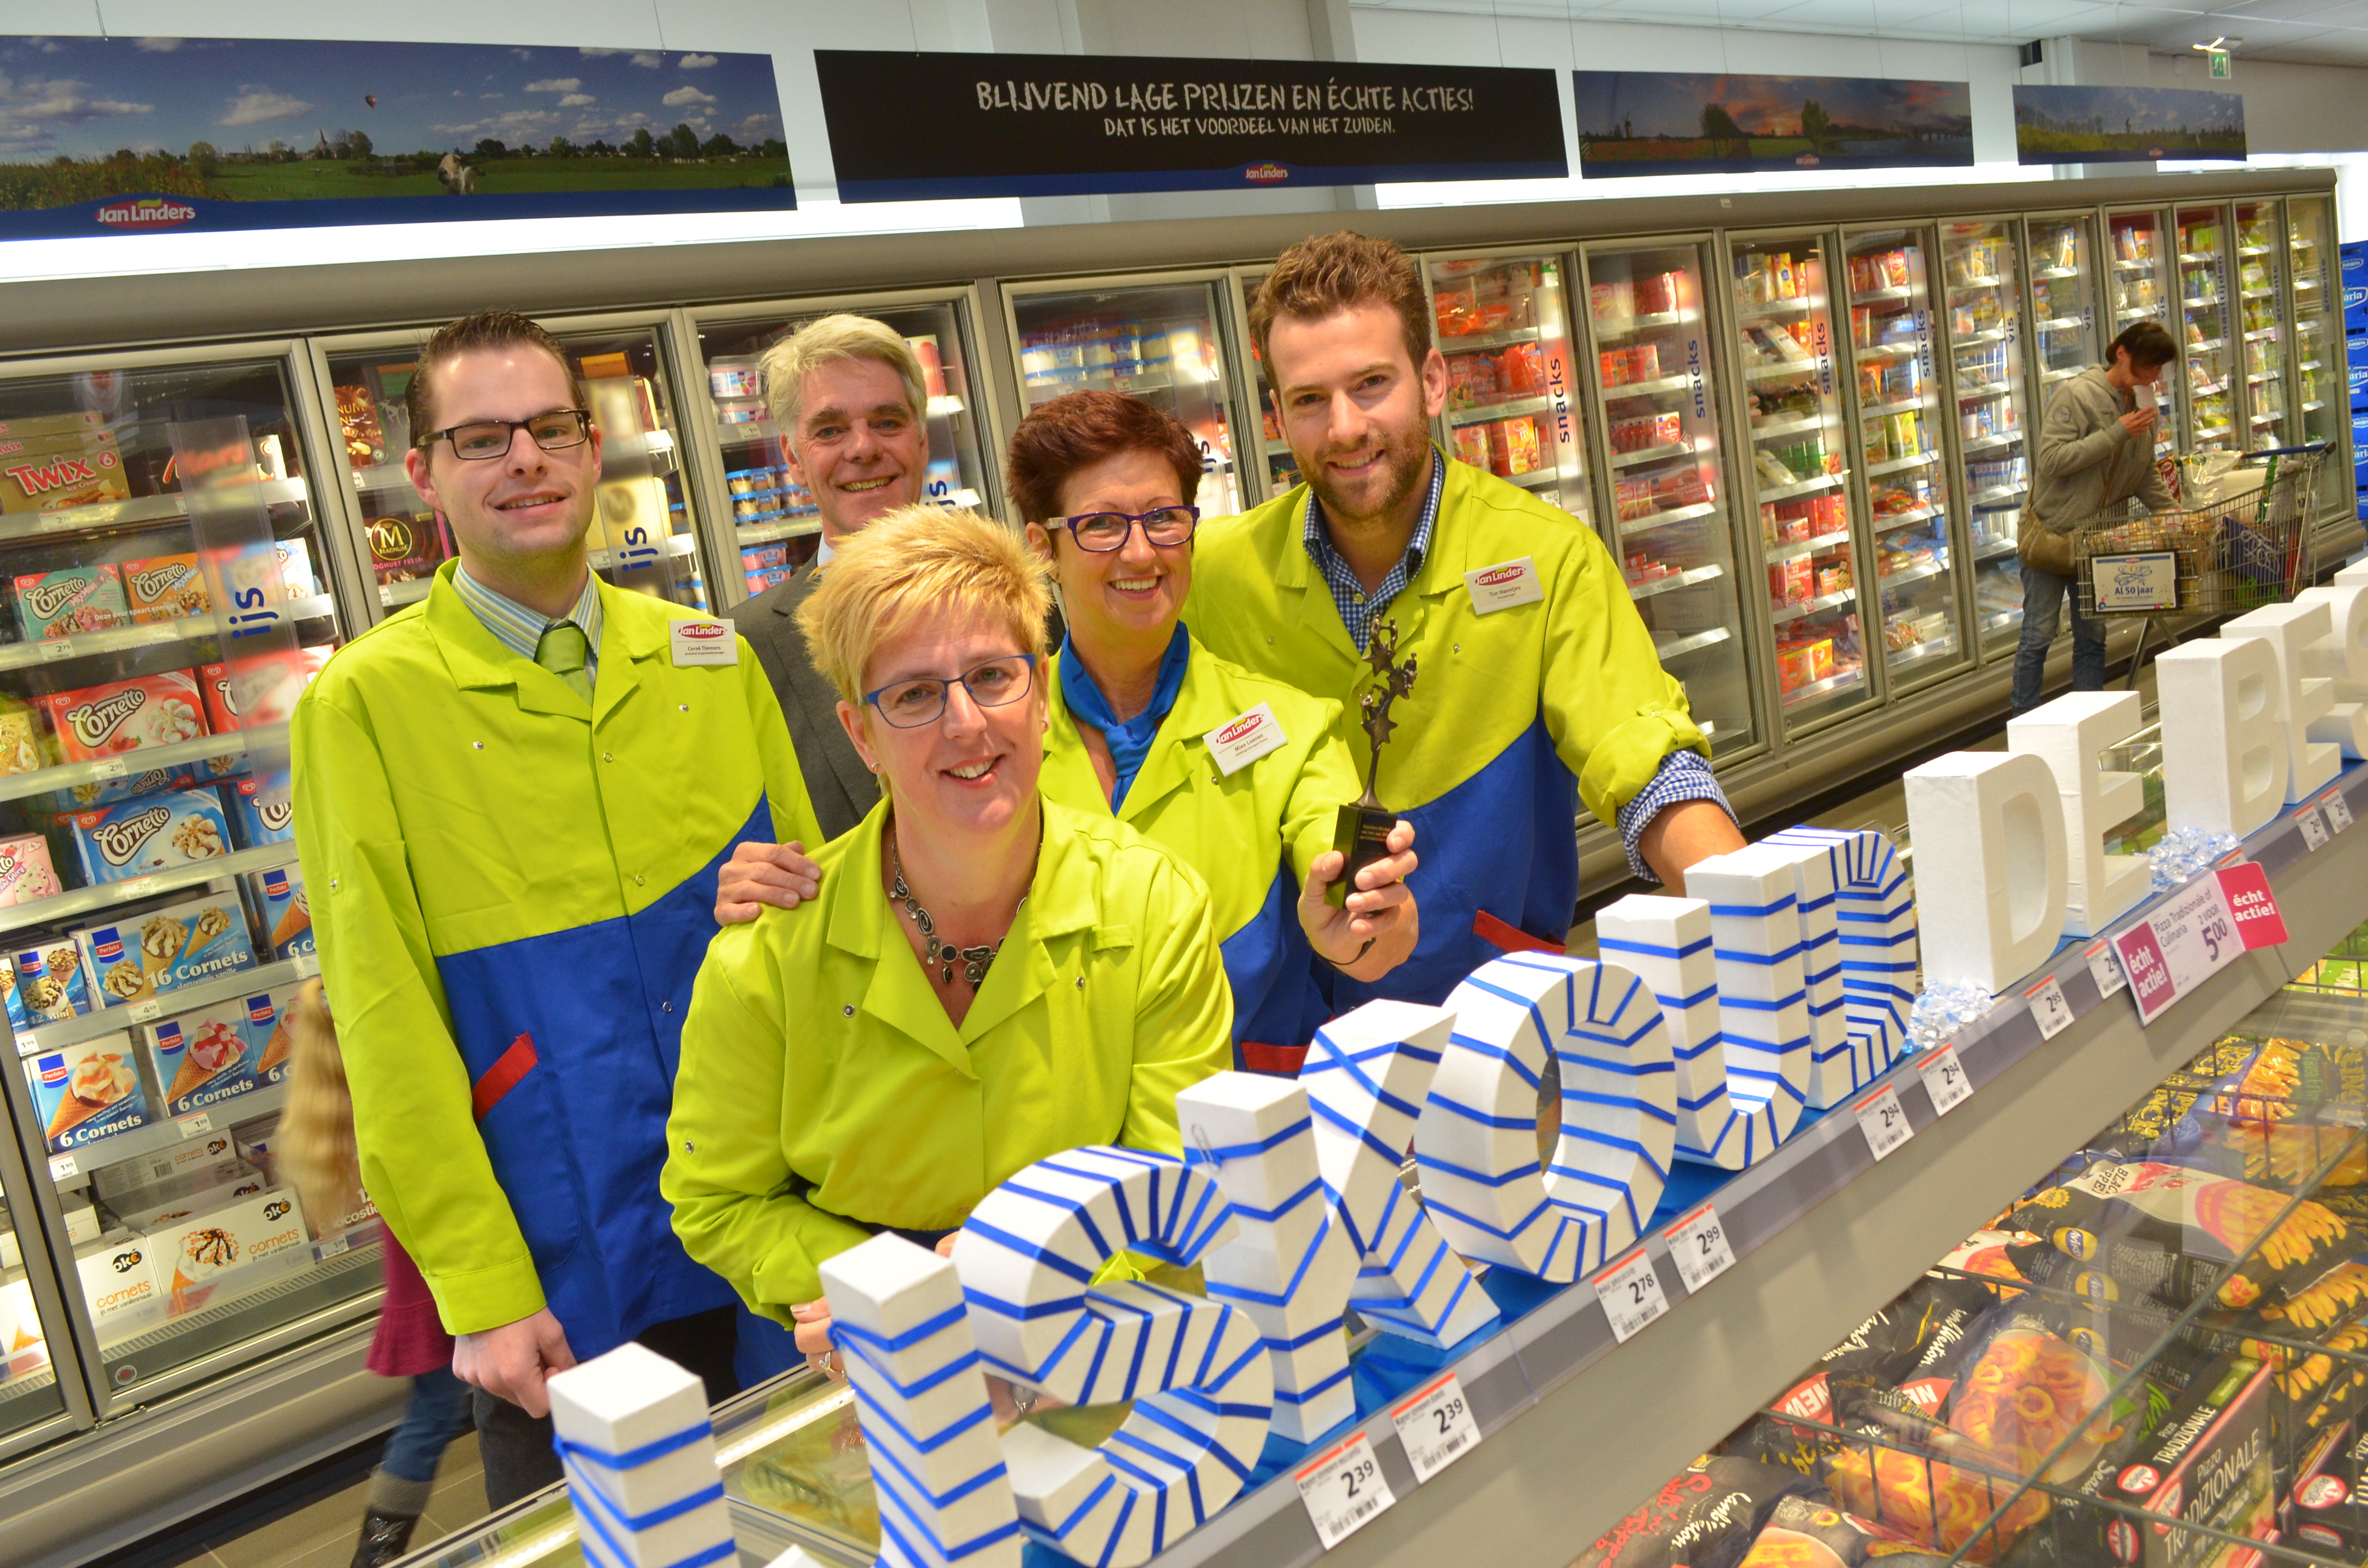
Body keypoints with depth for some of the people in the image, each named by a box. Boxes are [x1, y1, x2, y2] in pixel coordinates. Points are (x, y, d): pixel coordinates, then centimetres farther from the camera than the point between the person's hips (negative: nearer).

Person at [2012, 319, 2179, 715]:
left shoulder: (2143, 406, 8)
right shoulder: (2075, 395, -13)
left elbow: (2146, 476, 17)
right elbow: (2052, 461, -22)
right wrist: (2116, 434, -22)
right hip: (2052, 531, -6)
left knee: (2092, 637, 8)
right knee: (2038, 635, -2)